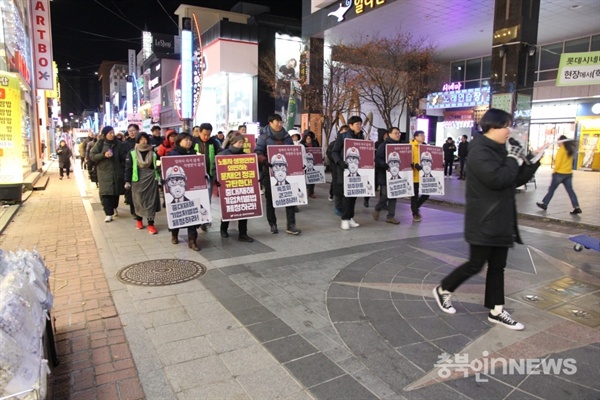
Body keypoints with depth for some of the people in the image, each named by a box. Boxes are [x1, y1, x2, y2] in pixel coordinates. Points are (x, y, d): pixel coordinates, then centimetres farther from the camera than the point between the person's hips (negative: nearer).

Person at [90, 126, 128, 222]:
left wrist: (123, 169, -1)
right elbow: (92, 156, -3)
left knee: (116, 191, 10)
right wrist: (103, 155, -18)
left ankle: (114, 208, 36)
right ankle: (108, 213, -5)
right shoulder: (100, 144, -1)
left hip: (117, 172, 2)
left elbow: (124, 157, 8)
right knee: (105, 192, -8)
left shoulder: (119, 144, 3)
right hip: (104, 172, -2)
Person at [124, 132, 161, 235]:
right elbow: (128, 168, 0)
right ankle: (139, 219, 29)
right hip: (137, 181, -1)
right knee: (139, 201, 7)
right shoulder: (132, 153, 0)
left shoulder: (153, 153, 5)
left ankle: (151, 224, 3)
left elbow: (157, 166, 12)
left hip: (151, 180, 1)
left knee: (151, 201, 0)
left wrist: (159, 177, 7)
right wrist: (127, 181, -4)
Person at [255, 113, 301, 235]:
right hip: (270, 172, -3)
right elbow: (258, 153, -12)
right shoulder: (264, 137, -4)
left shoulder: (287, 137, 11)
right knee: (270, 199, 6)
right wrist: (264, 161, -30)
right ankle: (273, 224, 18)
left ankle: (291, 225, 2)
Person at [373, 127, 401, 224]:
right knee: (386, 195, -8)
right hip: (385, 175, -6)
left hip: (396, 175, 6)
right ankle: (377, 209, 20)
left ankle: (390, 216, 13)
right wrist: (386, 166, -29)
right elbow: (378, 159, -16)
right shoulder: (383, 145, -6)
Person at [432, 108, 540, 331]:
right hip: (484, 221, -9)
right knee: (476, 265, 1)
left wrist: (534, 161, 2)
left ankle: (496, 311, 23)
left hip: (501, 220, 9)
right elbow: (498, 179, -28)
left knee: (497, 266, 13)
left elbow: (516, 180, 14)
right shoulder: (480, 152, -17)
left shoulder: (500, 150, 11)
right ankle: (443, 290, 22)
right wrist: (513, 159, -15)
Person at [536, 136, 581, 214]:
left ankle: (544, 204, 14)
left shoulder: (561, 150, -14)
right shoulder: (570, 150, 10)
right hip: (569, 173, 7)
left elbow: (558, 162, -15)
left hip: (560, 173, -7)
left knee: (551, 189, 6)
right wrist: (556, 161, 8)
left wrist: (554, 170, -1)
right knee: (570, 190, 7)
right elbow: (567, 161, 14)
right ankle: (577, 208, 3)